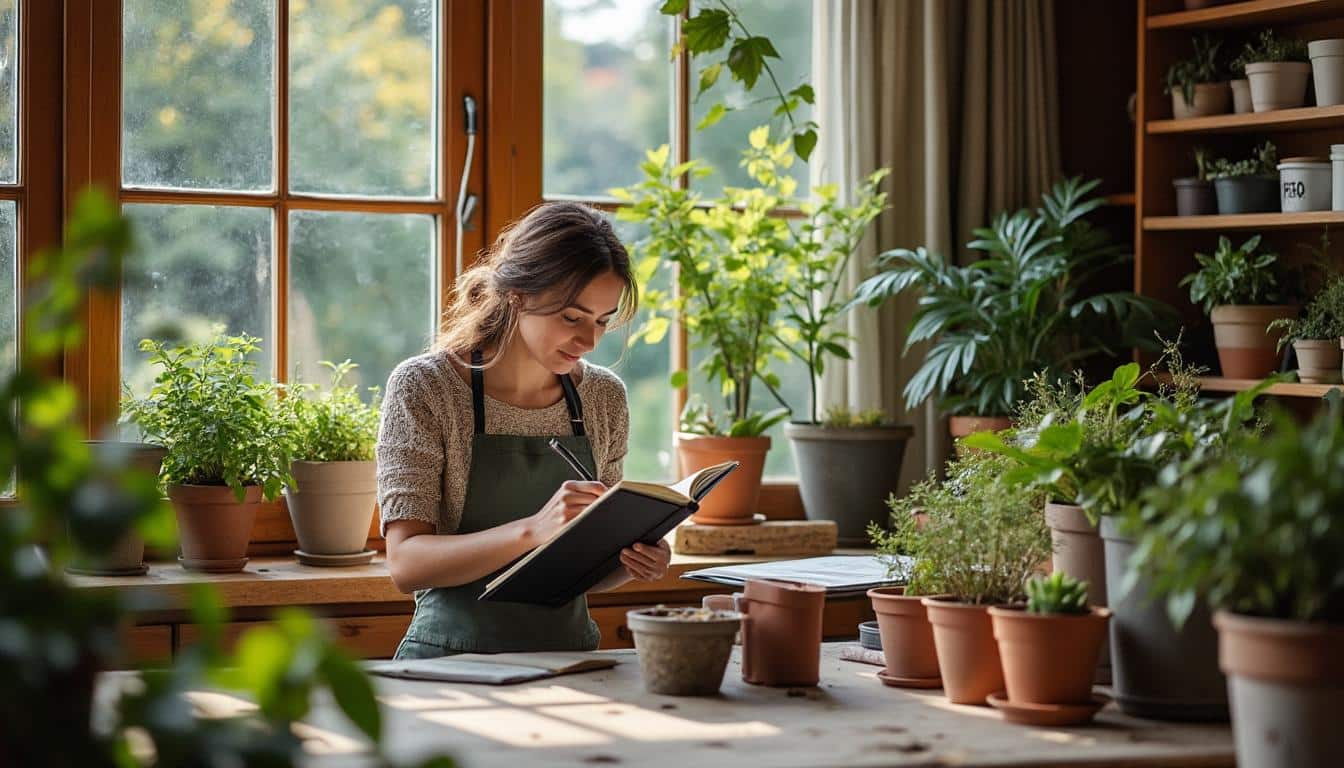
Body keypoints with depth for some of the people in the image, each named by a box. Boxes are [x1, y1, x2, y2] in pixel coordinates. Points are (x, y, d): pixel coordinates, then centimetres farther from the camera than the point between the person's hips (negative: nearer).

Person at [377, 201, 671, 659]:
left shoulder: (604, 397, 10)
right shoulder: (423, 387, -5)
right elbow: (406, 562, -13)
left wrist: (631, 562, -2)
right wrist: (532, 531, -27)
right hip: (453, 659, -4)